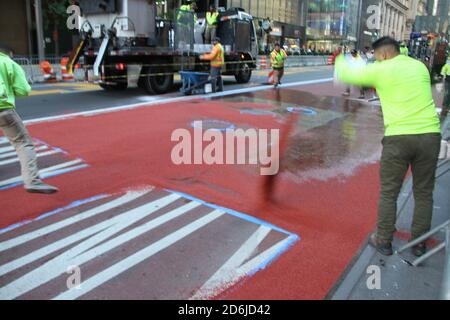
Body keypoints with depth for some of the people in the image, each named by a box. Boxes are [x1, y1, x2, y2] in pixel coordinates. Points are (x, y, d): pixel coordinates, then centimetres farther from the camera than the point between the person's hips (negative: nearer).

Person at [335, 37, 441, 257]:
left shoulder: (380, 70, 0)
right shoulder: (420, 66, 13)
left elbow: (347, 74, 10)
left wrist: (340, 62, 32)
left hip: (398, 137, -4)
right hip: (430, 134, 4)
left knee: (388, 193, 10)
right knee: (423, 193, 14)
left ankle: (383, 241, 20)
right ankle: (419, 243, 25)